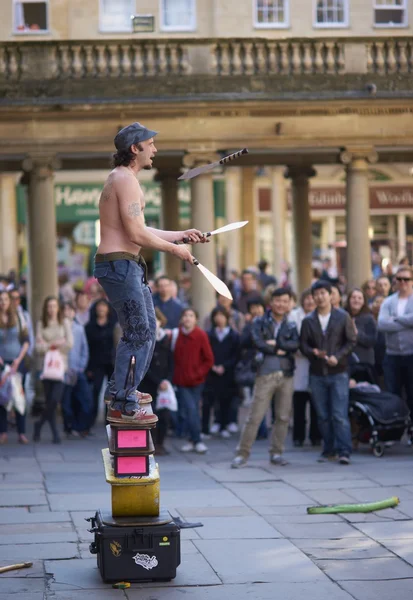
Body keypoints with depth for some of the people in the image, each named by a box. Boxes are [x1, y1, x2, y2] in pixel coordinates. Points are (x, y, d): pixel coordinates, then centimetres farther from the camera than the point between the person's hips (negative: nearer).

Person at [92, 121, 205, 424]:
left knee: (147, 328, 20)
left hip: (129, 265, 11)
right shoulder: (126, 180, -15)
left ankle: (126, 388, 31)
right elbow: (137, 234, -20)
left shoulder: (123, 179, 19)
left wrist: (182, 234, 17)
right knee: (138, 334, -9)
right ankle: (122, 406, -6)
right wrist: (175, 249, -9)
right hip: (119, 264, -11)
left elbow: (140, 230, 22)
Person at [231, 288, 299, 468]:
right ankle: (242, 454, -3)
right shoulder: (260, 323, 6)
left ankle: (276, 453, 14)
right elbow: (259, 343, -11)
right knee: (254, 416, -6)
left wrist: (275, 344, -11)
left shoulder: (291, 326, 14)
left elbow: (295, 345, -5)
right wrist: (280, 350, -5)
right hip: (266, 374, -3)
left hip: (286, 374, 3)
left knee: (283, 417, 4)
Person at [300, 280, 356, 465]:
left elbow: (351, 341, 1)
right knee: (323, 416, 7)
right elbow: (303, 344, 6)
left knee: (340, 415, -10)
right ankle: (329, 450, 16)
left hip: (338, 372, -3)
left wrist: (337, 356, -13)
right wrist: (313, 352, -15)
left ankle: (344, 451, -8)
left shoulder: (343, 317, 1)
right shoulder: (308, 321, 7)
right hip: (317, 373, 3)